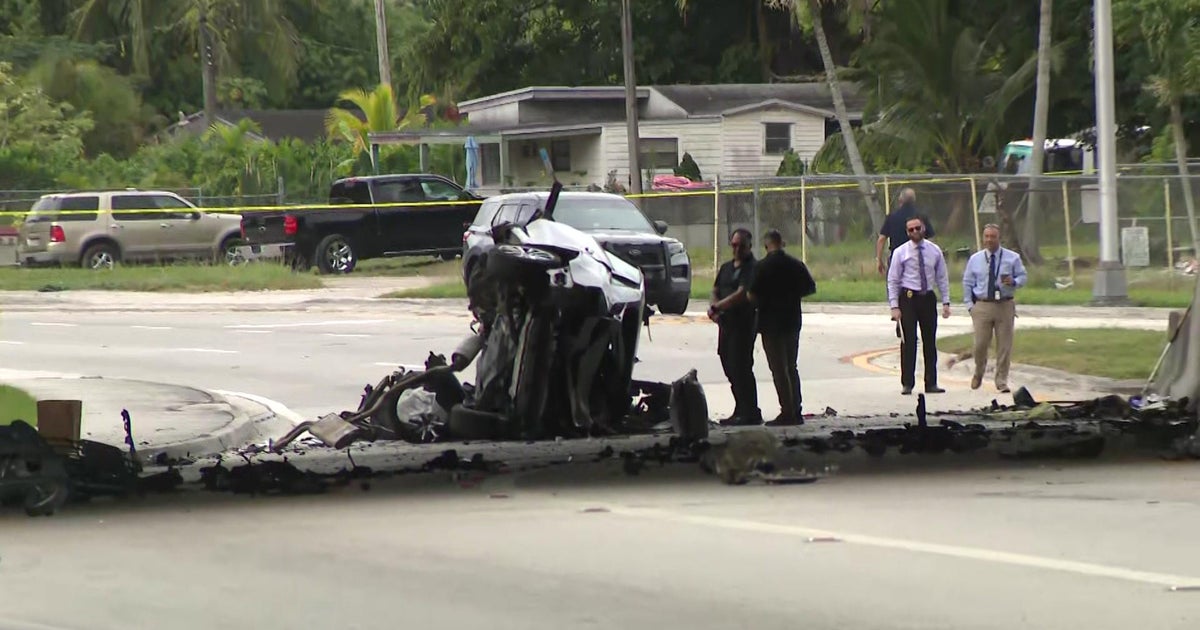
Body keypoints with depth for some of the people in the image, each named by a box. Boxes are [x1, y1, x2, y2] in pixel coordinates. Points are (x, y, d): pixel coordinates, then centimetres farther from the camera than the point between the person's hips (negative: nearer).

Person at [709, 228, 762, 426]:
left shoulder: (753, 268, -9)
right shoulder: (726, 268, 18)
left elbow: (742, 295, -19)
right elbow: (716, 291, 20)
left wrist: (717, 307, -14)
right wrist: (715, 308, -2)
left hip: (744, 323, -8)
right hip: (726, 322, 8)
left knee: (741, 367, -10)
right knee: (729, 367, 10)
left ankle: (751, 413, -6)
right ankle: (740, 411, 18)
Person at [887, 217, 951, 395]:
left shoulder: (934, 251, 6)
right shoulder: (900, 252, -2)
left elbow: (942, 278, 11)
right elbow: (893, 281, -1)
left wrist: (946, 302, 5)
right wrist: (894, 306, -9)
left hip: (928, 298, 3)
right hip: (908, 298, -3)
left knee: (930, 342, 6)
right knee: (908, 341, -6)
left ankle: (931, 383, 11)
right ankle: (907, 384, -1)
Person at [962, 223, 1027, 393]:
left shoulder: (1012, 258, 5)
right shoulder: (975, 259, 8)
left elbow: (1023, 277, 7)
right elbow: (967, 283, 12)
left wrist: (1014, 282, -17)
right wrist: (969, 304, 3)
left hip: (1005, 306, 0)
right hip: (982, 306, 0)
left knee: (1004, 345, 0)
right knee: (980, 344, -3)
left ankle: (1002, 381, 9)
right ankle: (978, 374, 23)